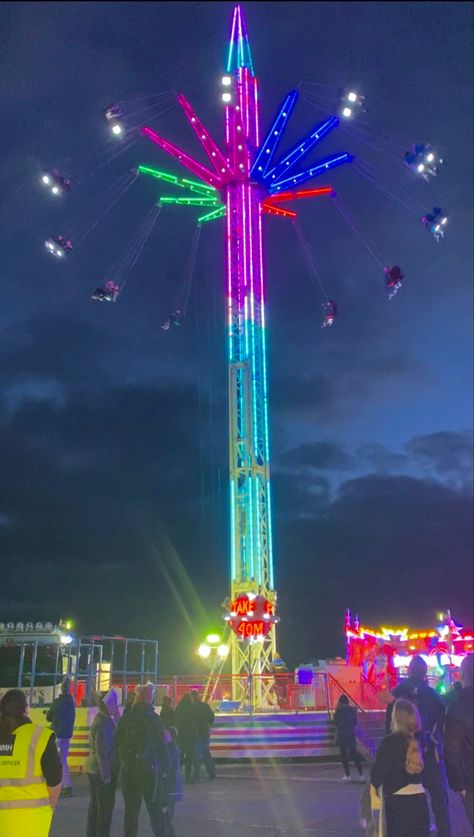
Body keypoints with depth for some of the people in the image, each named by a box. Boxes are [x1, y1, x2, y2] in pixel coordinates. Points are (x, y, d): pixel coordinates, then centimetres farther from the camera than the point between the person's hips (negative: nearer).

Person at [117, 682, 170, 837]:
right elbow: (162, 746, -7)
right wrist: (165, 768, 0)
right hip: (150, 769, -3)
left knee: (131, 809, 10)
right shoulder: (154, 719, -8)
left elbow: (119, 744, 6)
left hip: (128, 770, 3)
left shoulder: (125, 719, 2)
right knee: (155, 809, 6)